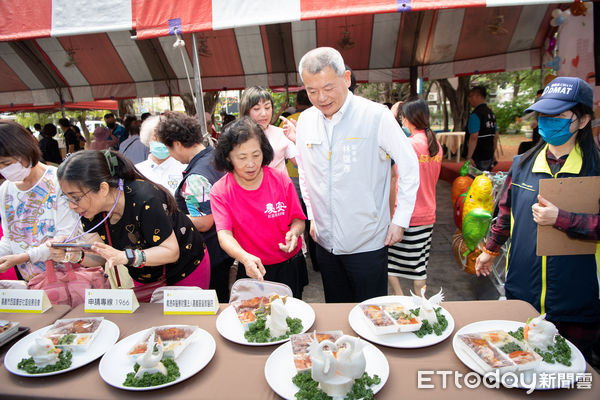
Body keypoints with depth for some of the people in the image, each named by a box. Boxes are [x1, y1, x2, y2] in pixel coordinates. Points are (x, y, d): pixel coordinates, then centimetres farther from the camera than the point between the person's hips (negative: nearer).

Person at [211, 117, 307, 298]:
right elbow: (224, 234, -20)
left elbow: (298, 219, -1)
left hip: (289, 265, 1)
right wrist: (246, 258, -39)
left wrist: (294, 232, -25)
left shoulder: (281, 179, -8)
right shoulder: (220, 191, -11)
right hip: (252, 270, -1)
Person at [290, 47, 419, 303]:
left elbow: (409, 166, -6)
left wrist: (400, 221, -5)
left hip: (367, 243, -4)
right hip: (325, 242, 5)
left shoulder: (377, 115, -13)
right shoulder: (305, 120, 2)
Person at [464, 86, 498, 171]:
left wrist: (469, 157, -20)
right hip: (489, 157, 9)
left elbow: (474, 137, -22)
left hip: (478, 159, -8)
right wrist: (493, 154, 23)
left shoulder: (475, 115, -15)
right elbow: (496, 136, 17)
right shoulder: (491, 113, 13)